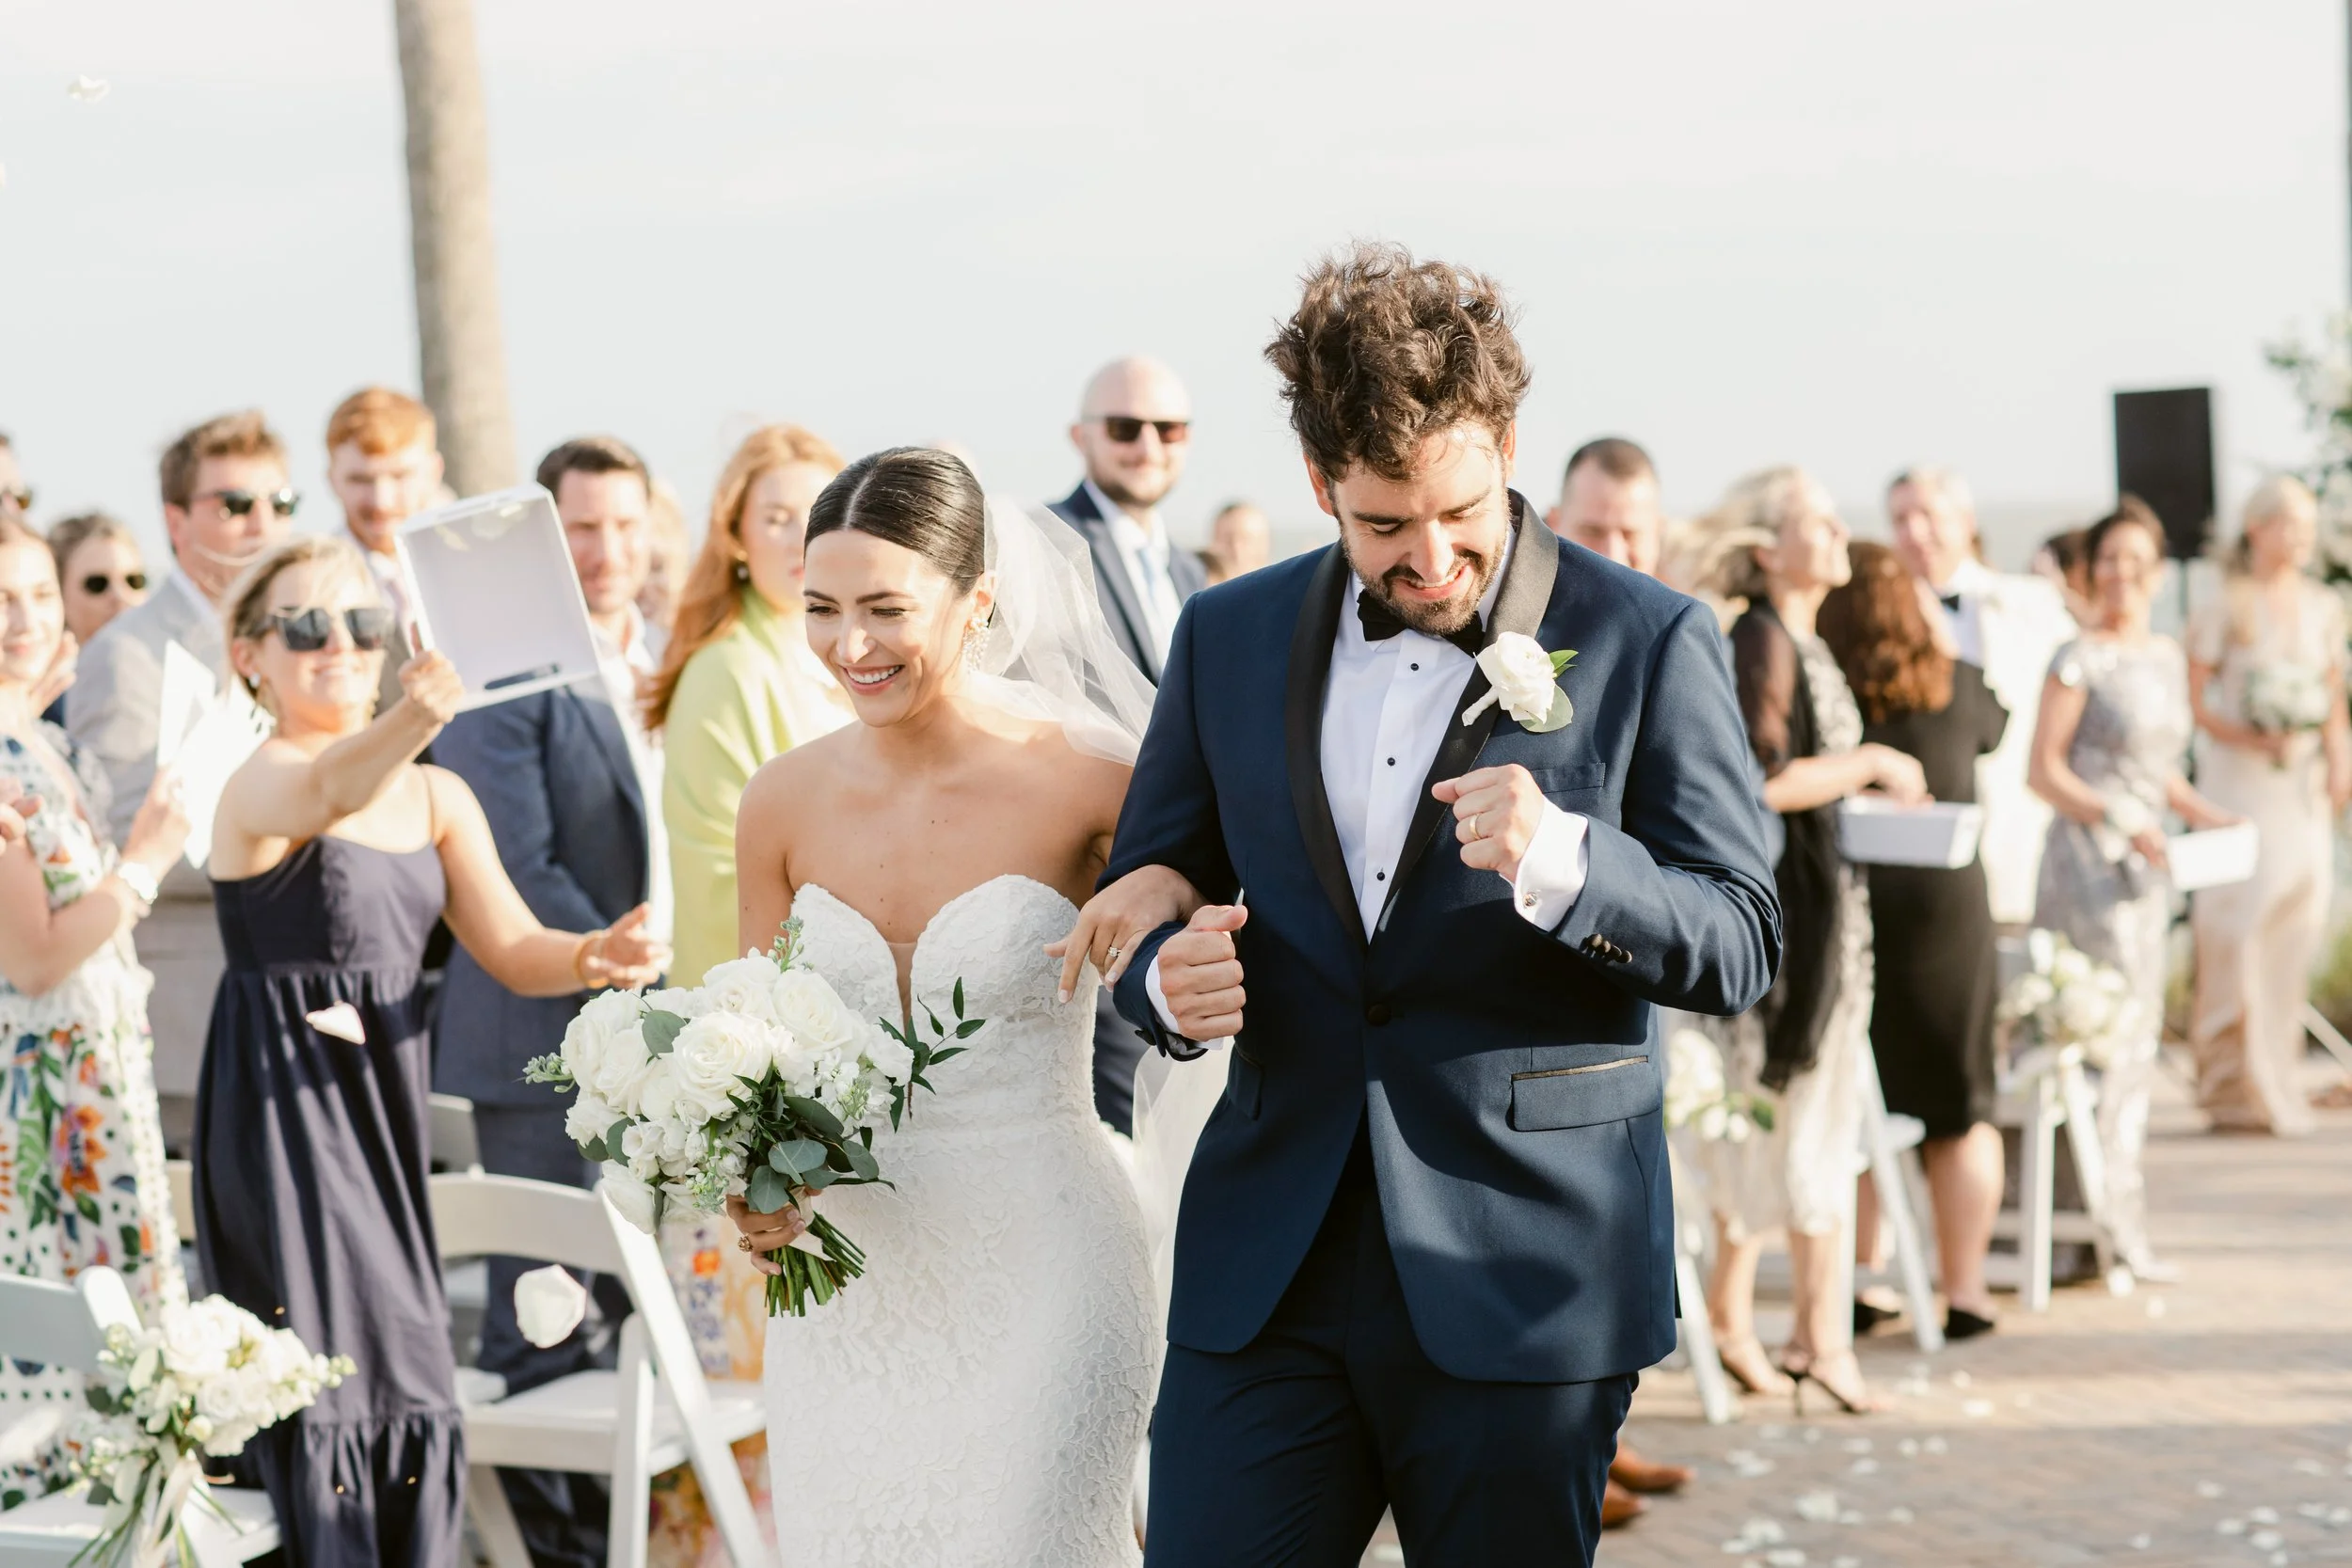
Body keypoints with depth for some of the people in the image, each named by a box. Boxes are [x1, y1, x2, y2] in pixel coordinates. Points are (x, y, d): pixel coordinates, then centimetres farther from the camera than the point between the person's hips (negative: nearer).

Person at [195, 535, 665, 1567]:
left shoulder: (436, 797, 10)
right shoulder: (260, 785, -12)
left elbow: (514, 952, 6)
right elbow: (330, 789, -37)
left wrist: (593, 959, -17)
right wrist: (414, 716, -58)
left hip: (387, 1110, 7)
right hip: (285, 1120, -7)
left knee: (410, 1396, 9)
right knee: (331, 1389, -9)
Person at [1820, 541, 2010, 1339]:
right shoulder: (1955, 687, -1)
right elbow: (1995, 725, 21)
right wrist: (1940, 633, 27)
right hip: (1942, 901, 1)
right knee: (1958, 1101, 10)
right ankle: (1964, 1287, 12)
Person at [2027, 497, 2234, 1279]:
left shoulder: (2168, 657, 14)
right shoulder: (2080, 659, -9)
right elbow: (2044, 769, -11)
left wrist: (2200, 811, 7)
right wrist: (2119, 822, -20)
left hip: (2142, 864, 8)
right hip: (2087, 861, -8)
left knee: (2139, 1036, 9)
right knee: (2114, 1030, -11)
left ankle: (2113, 1214, 17)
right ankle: (2112, 1216, -6)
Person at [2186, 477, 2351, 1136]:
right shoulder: (2227, 609, -2)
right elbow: (2194, 702, -4)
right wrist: (2253, 739, -17)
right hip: (2240, 780, -5)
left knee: (2297, 923, 2)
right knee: (2240, 922, -9)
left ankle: (2275, 1081, 13)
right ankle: (2239, 1087, -1)